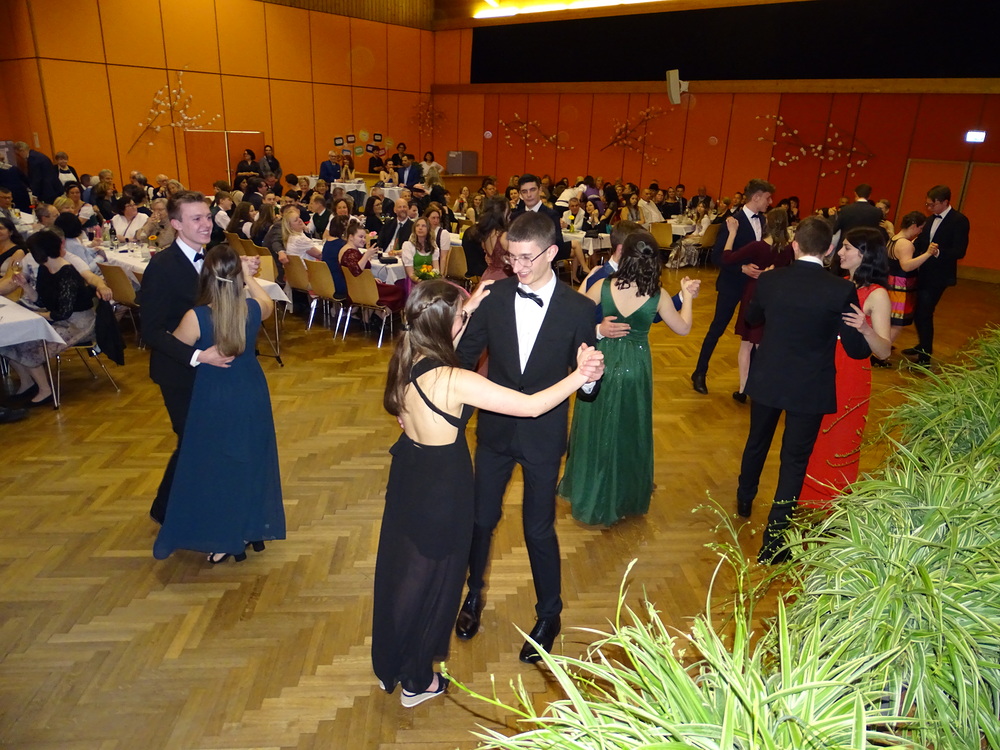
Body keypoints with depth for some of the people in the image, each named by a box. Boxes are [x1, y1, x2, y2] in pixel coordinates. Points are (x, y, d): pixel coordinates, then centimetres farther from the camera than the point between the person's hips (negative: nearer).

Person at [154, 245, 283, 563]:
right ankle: (254, 530, 33)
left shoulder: (196, 318, -22)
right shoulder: (253, 309, -12)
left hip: (214, 401, -3)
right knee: (251, 460, 20)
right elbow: (268, 305, 13)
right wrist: (250, 277, 15)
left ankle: (223, 540, 23)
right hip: (252, 396, 4)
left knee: (214, 466, 13)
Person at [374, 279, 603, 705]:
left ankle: (389, 666, 49)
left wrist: (468, 312, 8)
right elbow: (531, 406, -28)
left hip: (407, 472, 8)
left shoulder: (408, 359, -10)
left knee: (399, 568, 25)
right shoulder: (453, 381, -32)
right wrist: (579, 375, -17)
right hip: (441, 486, -8)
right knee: (432, 577, 16)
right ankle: (417, 681, 39)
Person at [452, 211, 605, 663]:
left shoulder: (578, 309, -12)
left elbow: (585, 380, -6)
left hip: (543, 437, -2)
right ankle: (474, 595, 45)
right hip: (495, 428, 2)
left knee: (539, 529, 10)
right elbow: (466, 355, 0)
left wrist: (591, 379, -30)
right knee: (481, 519, 17)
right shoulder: (494, 295, -8)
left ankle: (548, 614, 36)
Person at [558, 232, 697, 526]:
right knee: (629, 431, 19)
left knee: (597, 430, 18)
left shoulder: (602, 286, -15)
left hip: (602, 364, 0)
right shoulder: (658, 296, -13)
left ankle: (590, 496, 34)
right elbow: (683, 328, 1)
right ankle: (625, 497, 38)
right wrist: (687, 295, 13)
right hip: (635, 369, 0)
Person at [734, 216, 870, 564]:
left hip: (767, 381, 3)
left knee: (757, 441, 25)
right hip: (810, 389, -3)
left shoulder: (769, 280, -9)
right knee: (795, 460, 8)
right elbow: (857, 349, -11)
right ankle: (773, 540, 11)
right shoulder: (842, 291, -18)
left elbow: (752, 318, 12)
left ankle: (745, 500, 49)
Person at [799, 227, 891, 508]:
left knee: (838, 445, 9)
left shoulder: (877, 295, -15)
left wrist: (865, 329, -38)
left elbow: (884, 351, -21)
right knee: (812, 441, 17)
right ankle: (809, 496, 36)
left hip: (849, 380, -6)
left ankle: (834, 506, 29)